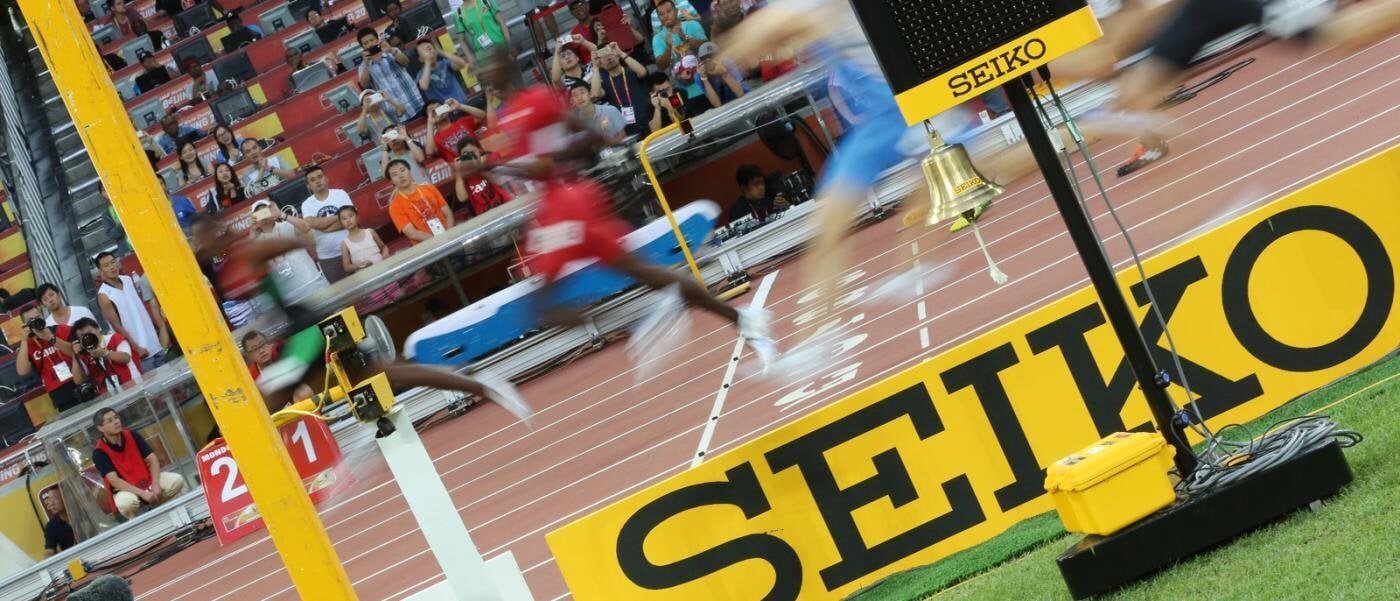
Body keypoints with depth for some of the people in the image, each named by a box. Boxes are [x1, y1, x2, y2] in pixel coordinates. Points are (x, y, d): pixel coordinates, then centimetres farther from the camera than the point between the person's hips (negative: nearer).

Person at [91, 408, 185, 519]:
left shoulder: (132, 435, -1)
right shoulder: (99, 452, -15)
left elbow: (152, 459, -1)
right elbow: (114, 481, -22)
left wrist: (155, 484, -19)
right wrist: (142, 493, -30)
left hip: (148, 480, 4)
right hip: (125, 490, -4)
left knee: (177, 480, -19)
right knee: (126, 503, -39)